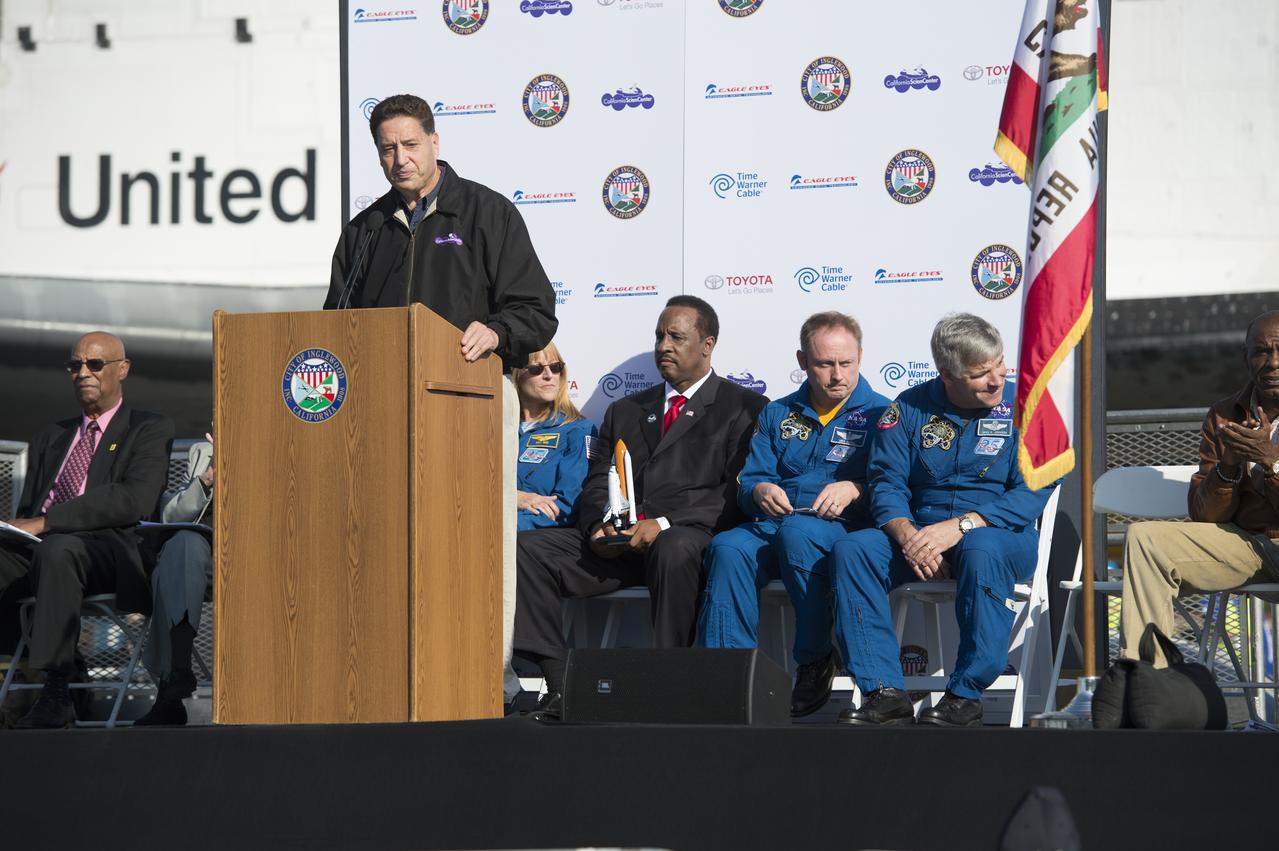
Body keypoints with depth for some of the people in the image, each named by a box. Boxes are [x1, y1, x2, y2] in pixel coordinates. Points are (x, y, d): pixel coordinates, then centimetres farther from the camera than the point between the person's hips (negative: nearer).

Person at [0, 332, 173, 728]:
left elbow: (136, 500, -7)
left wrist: (47, 522, -14)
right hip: (36, 546, 5)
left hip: (107, 547, -5)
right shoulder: (51, 438, 32)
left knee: (57, 548, -40)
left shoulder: (150, 429, 11)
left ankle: (56, 696, -38)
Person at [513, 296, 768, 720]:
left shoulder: (744, 409, 8)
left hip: (691, 537, -5)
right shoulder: (625, 411, 26)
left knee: (674, 551, -41)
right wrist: (597, 528, -6)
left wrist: (664, 524, -16)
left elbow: (735, 495, -4)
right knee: (526, 549, -16)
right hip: (618, 541, 5)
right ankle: (561, 688, -20)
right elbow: (596, 488, 19)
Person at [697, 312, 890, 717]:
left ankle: (814, 665, -26)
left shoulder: (879, 414, 10)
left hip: (845, 529, -4)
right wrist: (760, 491, -8)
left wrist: (853, 490, -20)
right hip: (774, 526, 4)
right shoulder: (778, 415, 23)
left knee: (796, 532, -38)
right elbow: (748, 481, 16)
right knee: (727, 548, -29)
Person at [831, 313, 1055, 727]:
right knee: (851, 550, -23)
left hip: (1003, 534, -3)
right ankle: (886, 693, -26)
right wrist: (907, 534, -20)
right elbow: (886, 484, 2)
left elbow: (1031, 491, -11)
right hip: (919, 531, 3)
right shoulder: (910, 408, 7)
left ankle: (965, 697, -31)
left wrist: (961, 526, -24)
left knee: (981, 549, -38)